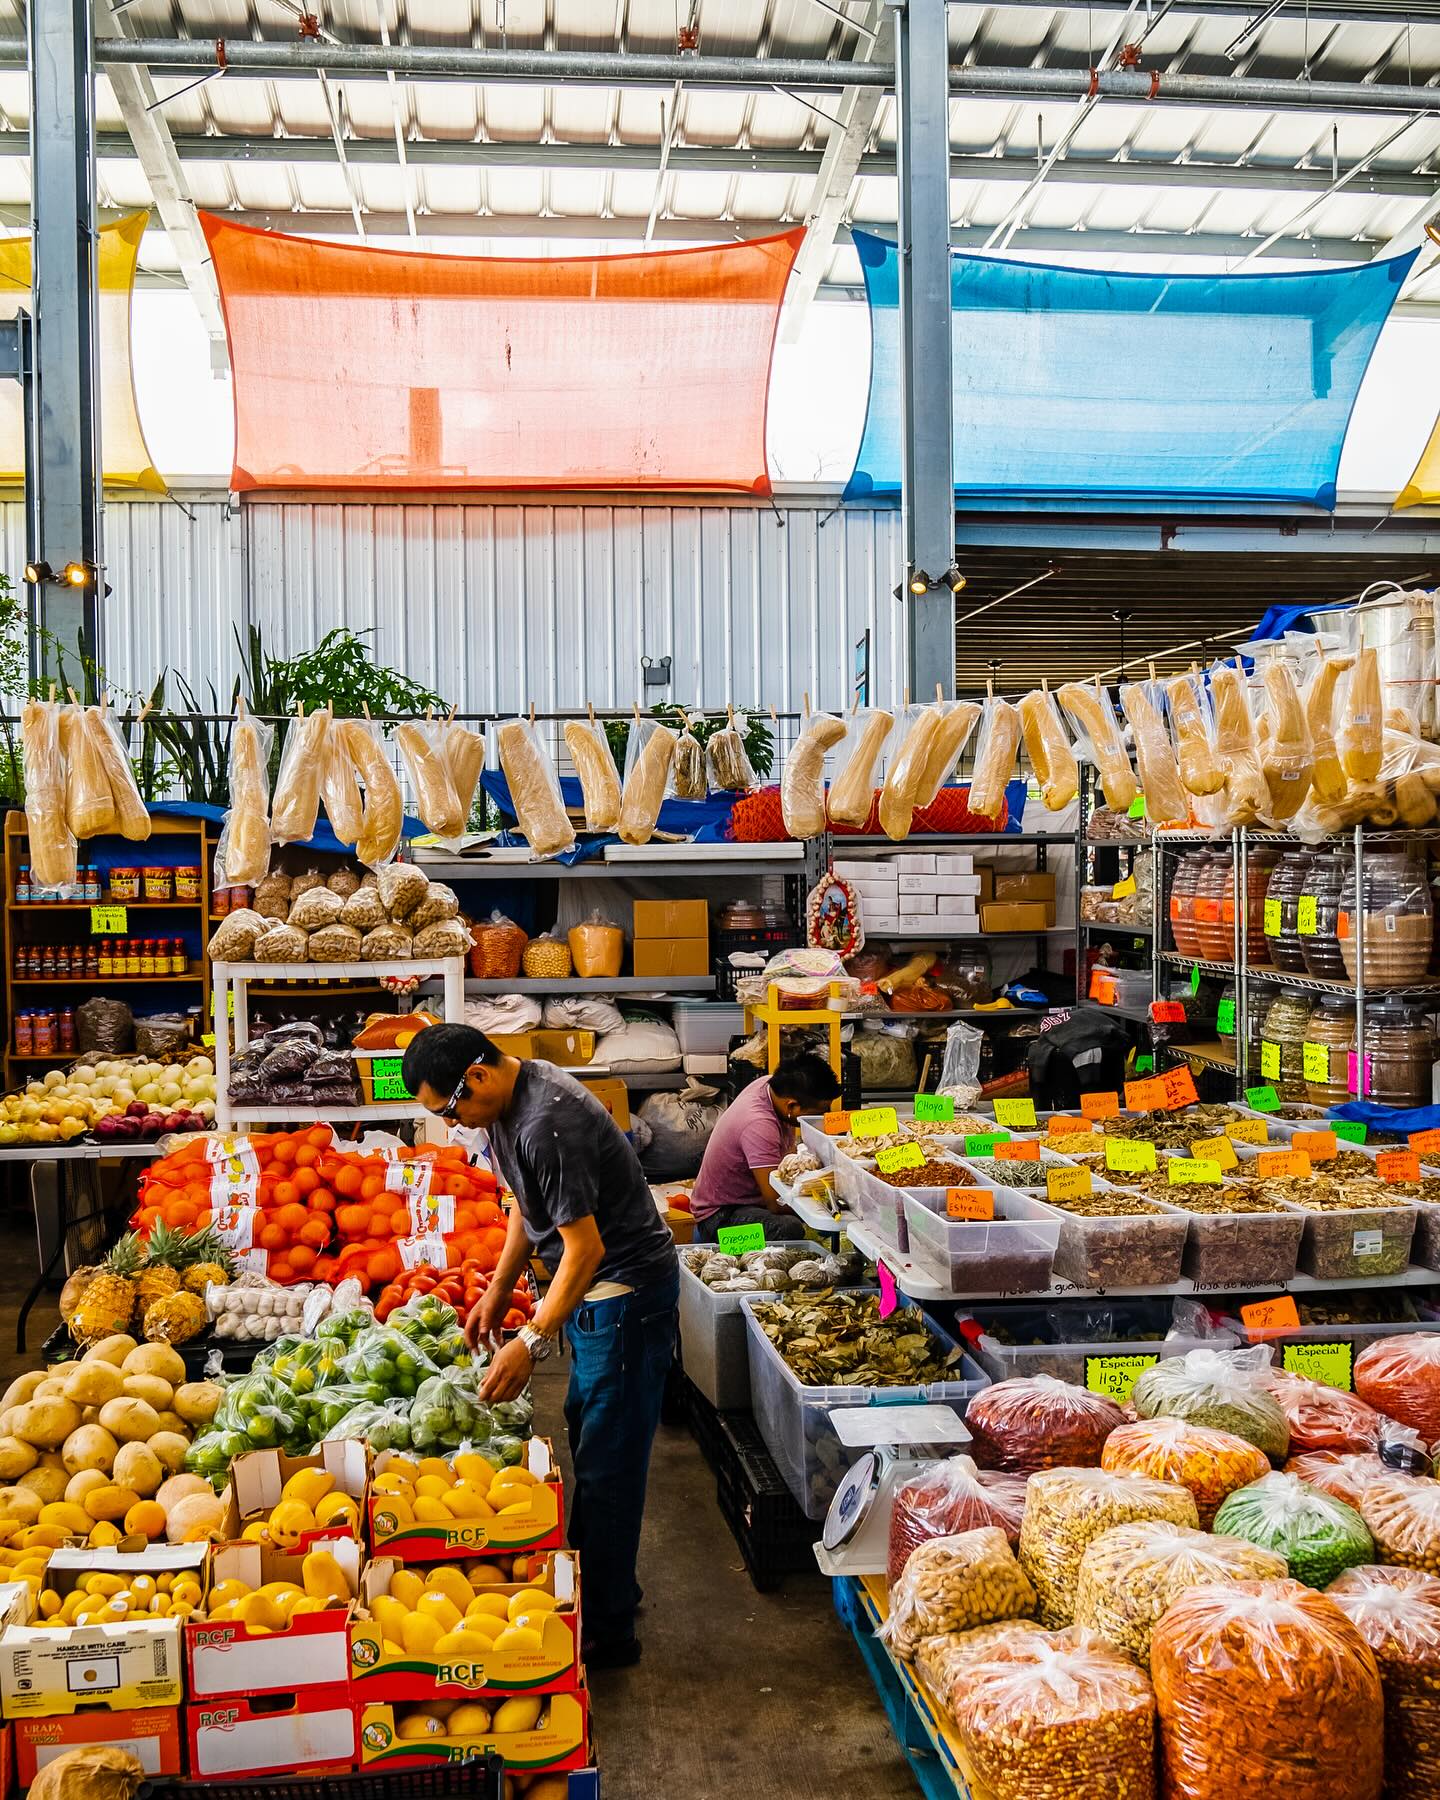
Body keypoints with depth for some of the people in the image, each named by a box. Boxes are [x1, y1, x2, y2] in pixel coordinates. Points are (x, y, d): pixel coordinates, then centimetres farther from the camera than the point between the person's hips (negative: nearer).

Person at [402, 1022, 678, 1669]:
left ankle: (608, 1633, 9)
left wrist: (530, 1345, -28)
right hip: (594, 1290, 10)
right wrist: (497, 1292, 13)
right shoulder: (509, 1103, 3)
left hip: (626, 1291, -10)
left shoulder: (547, 1124, -28)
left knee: (607, 1463, -3)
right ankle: (599, 1590, 34)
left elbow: (586, 1247, -28)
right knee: (587, 1435, 19)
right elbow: (528, 1206, 17)